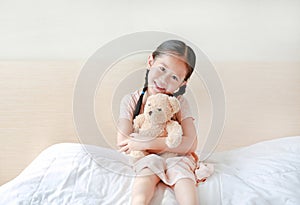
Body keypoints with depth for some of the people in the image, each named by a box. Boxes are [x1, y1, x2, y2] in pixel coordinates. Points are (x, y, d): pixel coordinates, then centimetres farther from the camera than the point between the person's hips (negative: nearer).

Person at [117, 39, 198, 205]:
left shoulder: (179, 103, -3)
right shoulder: (130, 101, -4)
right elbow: (123, 143, -14)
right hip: (145, 159, 0)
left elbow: (190, 145, -15)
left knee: (180, 171, -34)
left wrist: (145, 143, -24)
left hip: (176, 158, 1)